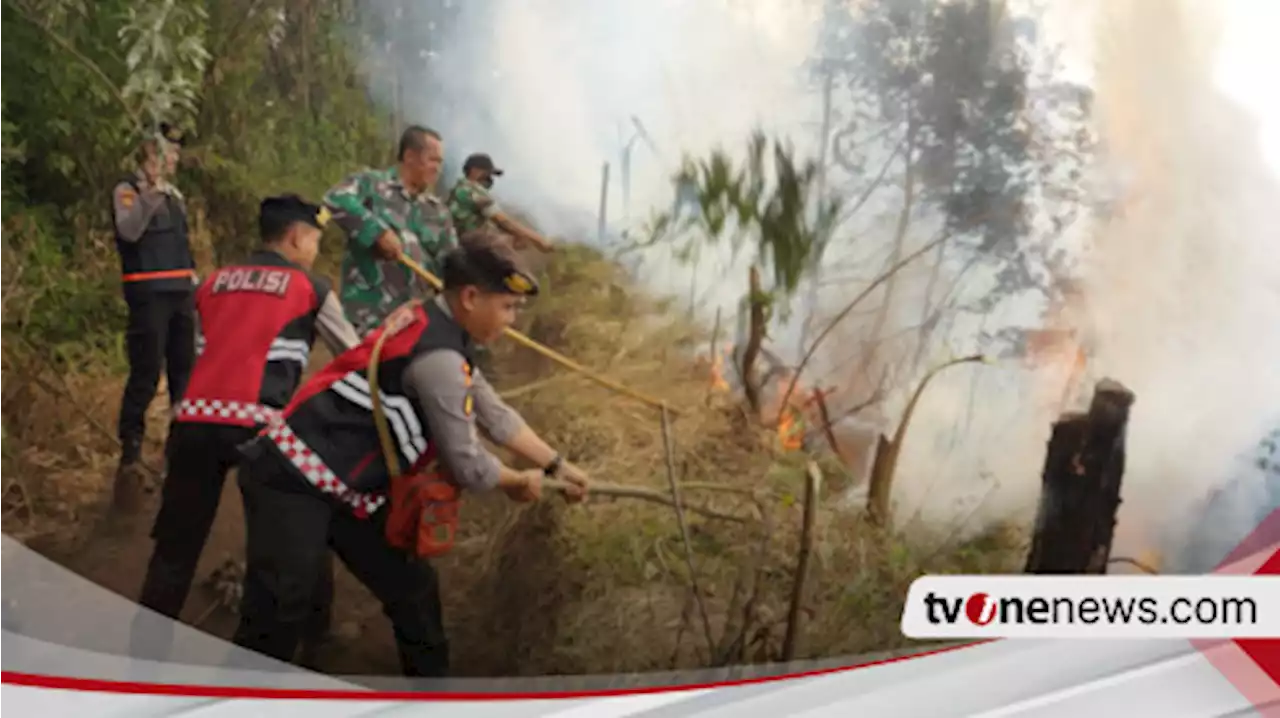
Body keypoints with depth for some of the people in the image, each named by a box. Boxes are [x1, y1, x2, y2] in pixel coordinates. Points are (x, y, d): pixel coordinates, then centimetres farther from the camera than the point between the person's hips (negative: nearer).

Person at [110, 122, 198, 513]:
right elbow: (128, 231, -24)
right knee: (147, 371, -12)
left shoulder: (173, 194, 17)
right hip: (149, 293, -7)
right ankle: (130, 452, -8)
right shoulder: (128, 190, -6)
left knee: (184, 366, 14)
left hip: (180, 291, 8)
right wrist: (150, 193, -30)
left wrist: (193, 277, 18)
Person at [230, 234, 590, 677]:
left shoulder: (438, 331, 8)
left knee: (413, 588, 12)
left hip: (348, 490, 10)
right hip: (294, 480, -10)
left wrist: (557, 466, 23)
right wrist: (519, 483, 4)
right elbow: (467, 466, -16)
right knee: (278, 614, -17)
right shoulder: (438, 356, -23)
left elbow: (496, 416, 19)